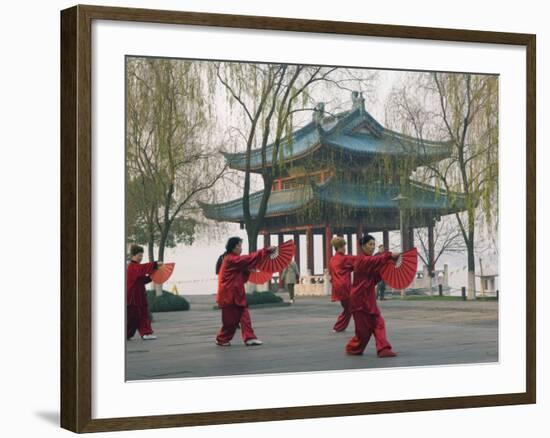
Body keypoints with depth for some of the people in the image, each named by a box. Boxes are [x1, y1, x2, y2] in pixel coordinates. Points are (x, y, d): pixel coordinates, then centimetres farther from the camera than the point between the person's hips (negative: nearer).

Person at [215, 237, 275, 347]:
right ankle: (222, 339, 15)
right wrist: (266, 251, -19)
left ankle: (249, 338, -5)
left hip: (235, 294, 10)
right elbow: (249, 259, -21)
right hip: (229, 295, -10)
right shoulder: (230, 259, -16)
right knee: (231, 319, -1)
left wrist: (248, 270, -2)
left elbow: (241, 276, 17)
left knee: (244, 315, 0)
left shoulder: (231, 259, 15)